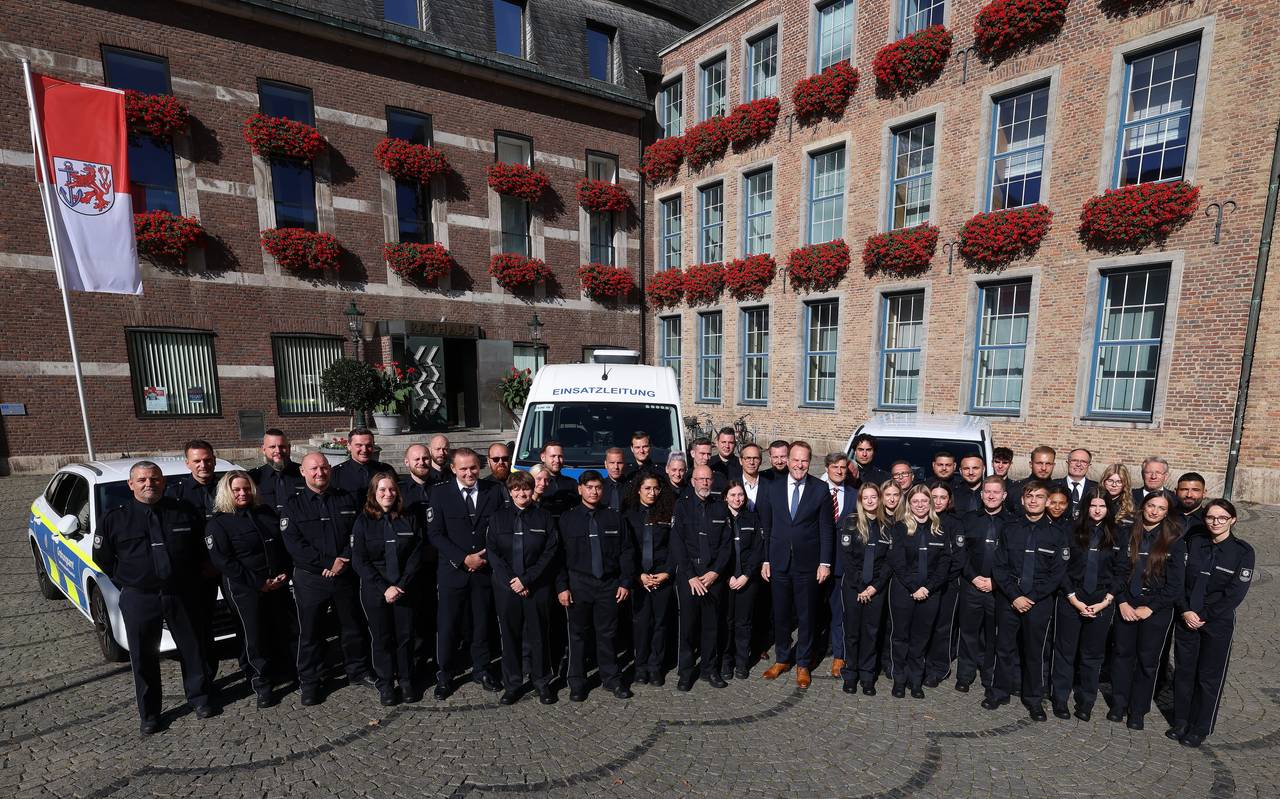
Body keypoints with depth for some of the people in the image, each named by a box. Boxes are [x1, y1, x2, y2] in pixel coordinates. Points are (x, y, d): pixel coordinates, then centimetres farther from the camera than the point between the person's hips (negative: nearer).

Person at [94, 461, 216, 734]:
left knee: (193, 649, 11)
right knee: (144, 657, 9)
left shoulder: (185, 511, -1)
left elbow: (204, 547, 12)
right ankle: (149, 713, 27)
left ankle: (200, 698, 29)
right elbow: (102, 558, 8)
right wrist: (127, 582, 4)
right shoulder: (115, 518, -2)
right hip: (139, 599, 0)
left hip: (182, 595, 1)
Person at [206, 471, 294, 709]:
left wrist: (285, 573, -2)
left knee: (288, 629, 6)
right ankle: (262, 685, 16)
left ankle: (289, 672, 23)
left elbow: (284, 543, 12)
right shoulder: (218, 523, -4)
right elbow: (223, 560, -10)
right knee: (254, 636, 2)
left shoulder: (266, 512, 10)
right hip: (245, 589, -4)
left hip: (279, 583, 4)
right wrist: (259, 583, -14)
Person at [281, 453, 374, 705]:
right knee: (310, 632, 8)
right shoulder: (294, 505, -1)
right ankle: (309, 682, 25)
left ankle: (357, 670, 30)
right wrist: (326, 562, -17)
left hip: (346, 576, 2)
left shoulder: (346, 500, 5)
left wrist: (343, 560, -13)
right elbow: (293, 543, -10)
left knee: (354, 627, 13)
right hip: (310, 578, -2)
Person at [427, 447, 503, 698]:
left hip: (485, 570, 2)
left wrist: (485, 557, -8)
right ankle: (444, 675, 24)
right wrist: (464, 559, -13)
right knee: (447, 625, 5)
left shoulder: (492, 494, 3)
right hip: (452, 571, -2)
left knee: (482, 623, 11)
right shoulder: (440, 493, -3)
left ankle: (481, 670, 29)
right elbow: (435, 534, -7)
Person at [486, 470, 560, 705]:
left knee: (539, 634, 6)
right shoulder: (498, 517, 5)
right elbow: (492, 552, 0)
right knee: (509, 635, 8)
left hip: (538, 587, -1)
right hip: (506, 587, 1)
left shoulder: (544, 518, 1)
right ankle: (512, 684, 24)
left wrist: (526, 580, -11)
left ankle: (542, 682, 22)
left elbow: (550, 553, -4)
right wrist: (511, 580, -10)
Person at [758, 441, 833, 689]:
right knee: (780, 615, 13)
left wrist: (825, 562, -6)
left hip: (807, 564, -1)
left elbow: (826, 529, -2)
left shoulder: (820, 489, -5)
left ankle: (803, 664, 29)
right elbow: (766, 527, 3)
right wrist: (765, 560, 2)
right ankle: (782, 659, 33)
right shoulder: (772, 488, 0)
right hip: (778, 562, 2)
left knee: (806, 616, 11)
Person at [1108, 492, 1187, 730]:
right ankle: (1119, 704, 23)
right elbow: (1120, 570, 3)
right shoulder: (1130, 534, 0)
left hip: (1157, 609, -2)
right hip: (1128, 605, 2)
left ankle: (1137, 710, 22)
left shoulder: (1174, 540, -7)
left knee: (1147, 660, 7)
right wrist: (1122, 602, -6)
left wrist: (1150, 608, -10)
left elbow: (1176, 583, -7)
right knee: (1122, 653, 9)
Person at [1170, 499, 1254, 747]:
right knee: (1183, 671, 11)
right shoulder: (1193, 543, 1)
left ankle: (1200, 729, 23)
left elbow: (1235, 592, -10)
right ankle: (1180, 722, 26)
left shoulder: (1243, 551, -7)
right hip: (1186, 619, 2)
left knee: (1209, 676, 8)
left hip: (1218, 623, -2)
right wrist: (1185, 611, -9)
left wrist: (1203, 615, -11)